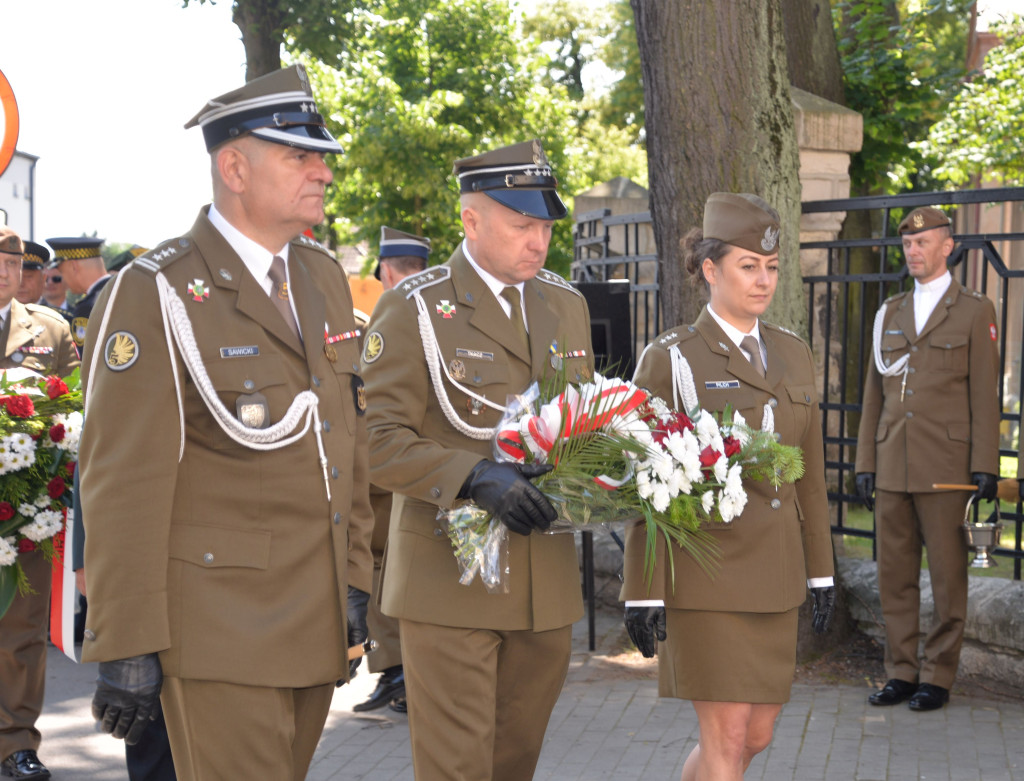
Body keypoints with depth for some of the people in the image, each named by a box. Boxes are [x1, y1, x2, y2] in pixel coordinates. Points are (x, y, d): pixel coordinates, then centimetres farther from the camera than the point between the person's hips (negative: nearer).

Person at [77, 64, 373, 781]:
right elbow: (124, 484, -14)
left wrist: (355, 583, 13)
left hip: (317, 624, 7)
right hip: (219, 629, -7)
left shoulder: (324, 277, 12)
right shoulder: (155, 294, -11)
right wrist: (127, 647, -16)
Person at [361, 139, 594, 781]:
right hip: (451, 580, -5)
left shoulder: (567, 305, 13)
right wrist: (472, 476, -26)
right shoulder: (414, 308, -5)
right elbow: (376, 438, -12)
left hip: (548, 583, 6)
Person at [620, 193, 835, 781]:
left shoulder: (795, 355, 11)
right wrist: (643, 593, -10)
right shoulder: (669, 359, -6)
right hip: (704, 577, -6)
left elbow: (810, 473, 14)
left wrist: (821, 571, 12)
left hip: (775, 580, 6)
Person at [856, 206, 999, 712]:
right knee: (894, 575, 7)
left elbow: (984, 395, -2)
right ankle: (901, 672, 16)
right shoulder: (890, 314, 15)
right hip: (893, 467, 5)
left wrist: (985, 466, -9)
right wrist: (864, 463, 9)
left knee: (947, 576, 1)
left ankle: (938, 676, 9)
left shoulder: (974, 312, 3)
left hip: (946, 469, -4)